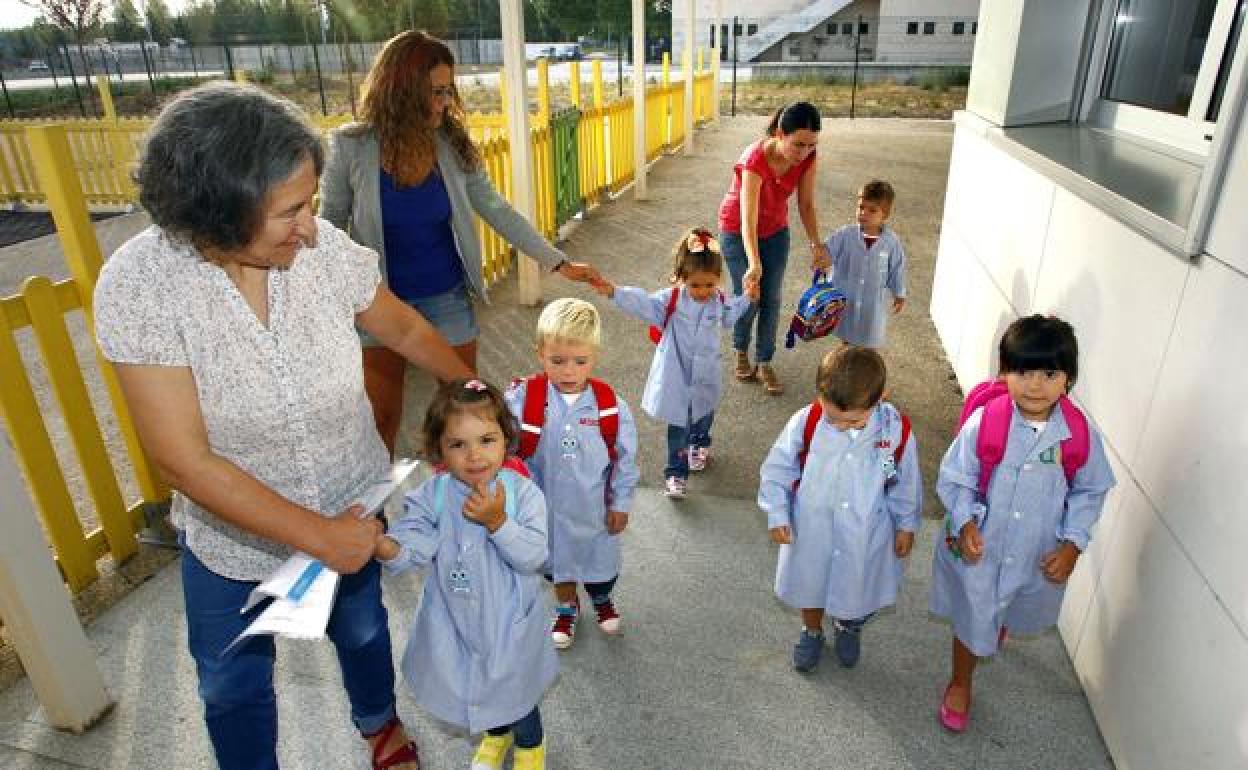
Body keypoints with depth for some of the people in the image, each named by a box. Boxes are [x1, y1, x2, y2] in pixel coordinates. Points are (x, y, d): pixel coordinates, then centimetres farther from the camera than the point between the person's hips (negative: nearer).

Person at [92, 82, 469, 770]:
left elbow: (404, 330, -1)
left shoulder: (325, 248, -21)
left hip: (353, 507, 2)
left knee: (361, 629, 28)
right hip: (232, 532, -2)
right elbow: (184, 460, -26)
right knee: (233, 688, 21)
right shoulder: (137, 286, -27)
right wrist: (319, 536, -24)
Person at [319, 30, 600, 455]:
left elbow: (498, 211, -4)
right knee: (382, 416, 14)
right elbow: (329, 227, -5)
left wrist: (558, 262, -6)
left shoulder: (453, 144, -9)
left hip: (447, 296, 2)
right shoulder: (350, 146, -16)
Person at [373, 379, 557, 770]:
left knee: (515, 690, 19)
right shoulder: (433, 495, -15)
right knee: (472, 683, 27)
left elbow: (534, 557, -24)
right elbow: (415, 540, -24)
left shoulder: (523, 492, -21)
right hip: (456, 619, 3)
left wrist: (498, 521, -36)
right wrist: (388, 547, -45)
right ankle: (496, 734, 61)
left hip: (509, 620, -2)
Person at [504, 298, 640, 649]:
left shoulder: (610, 405, -18)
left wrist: (621, 504, -2)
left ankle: (601, 599, 58)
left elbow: (625, 457, -7)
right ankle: (566, 607, 56)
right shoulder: (524, 398, -20)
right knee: (558, 558, 25)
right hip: (547, 505, 0)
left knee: (599, 557, 23)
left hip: (595, 505, 0)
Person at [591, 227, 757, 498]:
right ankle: (675, 473, 15)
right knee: (678, 428, 2)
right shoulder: (670, 299, -16)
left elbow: (729, 316, 17)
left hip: (706, 378, 4)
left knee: (704, 416, 27)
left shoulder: (720, 301, -5)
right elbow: (642, 303, -24)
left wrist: (748, 298, 12)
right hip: (676, 377, -4)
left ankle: (700, 444, 58)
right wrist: (613, 291, -36)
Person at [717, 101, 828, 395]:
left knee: (771, 299, 5)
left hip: (776, 230, 5)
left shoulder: (807, 158, -20)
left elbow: (806, 204, -10)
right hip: (738, 231, -4)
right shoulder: (755, 160, -36)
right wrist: (754, 266, -54)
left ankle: (764, 363, 19)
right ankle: (740, 352, 29)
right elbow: (748, 221, -42)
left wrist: (816, 245, -22)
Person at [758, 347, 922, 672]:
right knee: (810, 585, 23)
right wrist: (777, 515, -8)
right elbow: (777, 469, -9)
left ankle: (849, 627, 58)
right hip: (812, 531, 0)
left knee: (859, 591, 23)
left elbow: (907, 483, -3)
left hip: (865, 536, 1)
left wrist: (906, 526, 7)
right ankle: (812, 632, 55)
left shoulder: (897, 430, -20)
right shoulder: (805, 423, -24)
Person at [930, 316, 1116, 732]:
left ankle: (993, 640, 67)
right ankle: (960, 683, 44)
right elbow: (954, 479, -11)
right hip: (979, 550, -3)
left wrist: (1072, 543, -9)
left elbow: (1090, 491, -2)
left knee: (1011, 616, 30)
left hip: (1040, 556, 3)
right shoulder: (983, 423, -23)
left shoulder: (1080, 435, -17)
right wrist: (965, 523, -24)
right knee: (972, 622, 16)